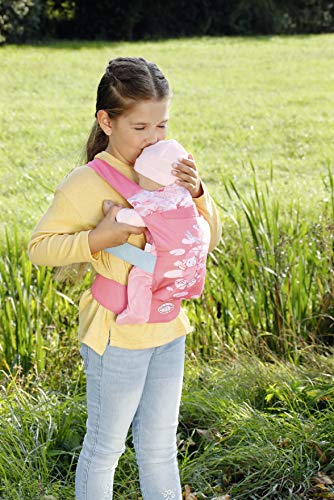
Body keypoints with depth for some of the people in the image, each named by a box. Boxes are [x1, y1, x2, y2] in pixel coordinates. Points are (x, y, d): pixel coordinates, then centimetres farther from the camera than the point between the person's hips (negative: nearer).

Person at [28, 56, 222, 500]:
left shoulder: (165, 172, 1)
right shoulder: (87, 183, -16)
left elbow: (209, 239, 6)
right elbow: (40, 246, -14)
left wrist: (197, 194, -12)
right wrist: (98, 238, -27)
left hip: (168, 329, 6)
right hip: (117, 334, -6)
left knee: (160, 447, 19)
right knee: (106, 446, 10)